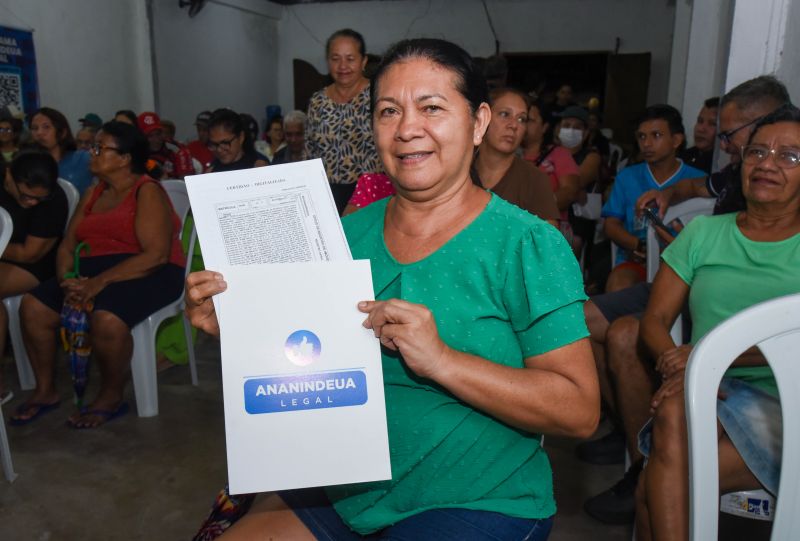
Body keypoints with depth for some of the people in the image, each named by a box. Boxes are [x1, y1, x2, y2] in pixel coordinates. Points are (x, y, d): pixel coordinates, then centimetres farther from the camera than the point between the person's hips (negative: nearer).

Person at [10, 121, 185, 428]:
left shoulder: (147, 192, -8)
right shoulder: (92, 194, 17)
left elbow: (157, 255, -20)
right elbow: (67, 244, 12)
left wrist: (100, 282, -25)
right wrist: (66, 278, -11)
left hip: (145, 274, -7)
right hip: (92, 271, 8)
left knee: (106, 319, -34)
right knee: (32, 306, -10)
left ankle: (111, 397, -8)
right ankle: (45, 391, 7)